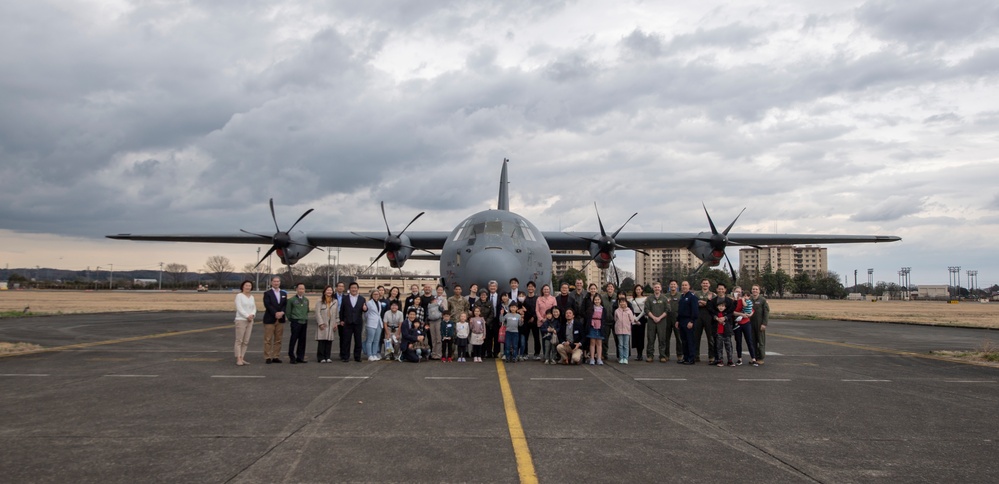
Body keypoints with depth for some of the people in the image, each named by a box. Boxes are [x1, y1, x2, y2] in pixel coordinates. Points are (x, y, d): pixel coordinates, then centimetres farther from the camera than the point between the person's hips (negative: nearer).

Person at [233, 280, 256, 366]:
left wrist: (252, 315, -8)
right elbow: (239, 308, -11)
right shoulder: (239, 295, -3)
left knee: (246, 341, 5)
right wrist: (247, 316, -17)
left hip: (250, 321, 6)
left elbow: (254, 308, 12)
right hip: (241, 320, -6)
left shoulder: (252, 297, 14)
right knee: (239, 341, -4)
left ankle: (242, 358, 9)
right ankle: (238, 359, -4)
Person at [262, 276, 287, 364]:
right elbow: (268, 305, -10)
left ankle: (276, 357, 10)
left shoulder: (284, 294, 16)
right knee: (268, 340, -3)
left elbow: (285, 305, 7)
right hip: (270, 319, -4)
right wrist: (275, 313, -19)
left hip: (280, 319, 4)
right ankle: (268, 357, 0)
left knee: (278, 340, 6)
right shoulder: (267, 293, 2)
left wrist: (281, 313, -12)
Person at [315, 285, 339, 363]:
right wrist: (320, 323, -11)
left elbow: (337, 313, 13)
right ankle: (321, 357, -2)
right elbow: (318, 313, -4)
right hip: (322, 324, -3)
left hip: (331, 324, 3)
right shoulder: (320, 301, 1)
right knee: (322, 341, -6)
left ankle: (328, 357, 7)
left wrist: (337, 323, 7)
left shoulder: (335, 301, 12)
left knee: (329, 341, 1)